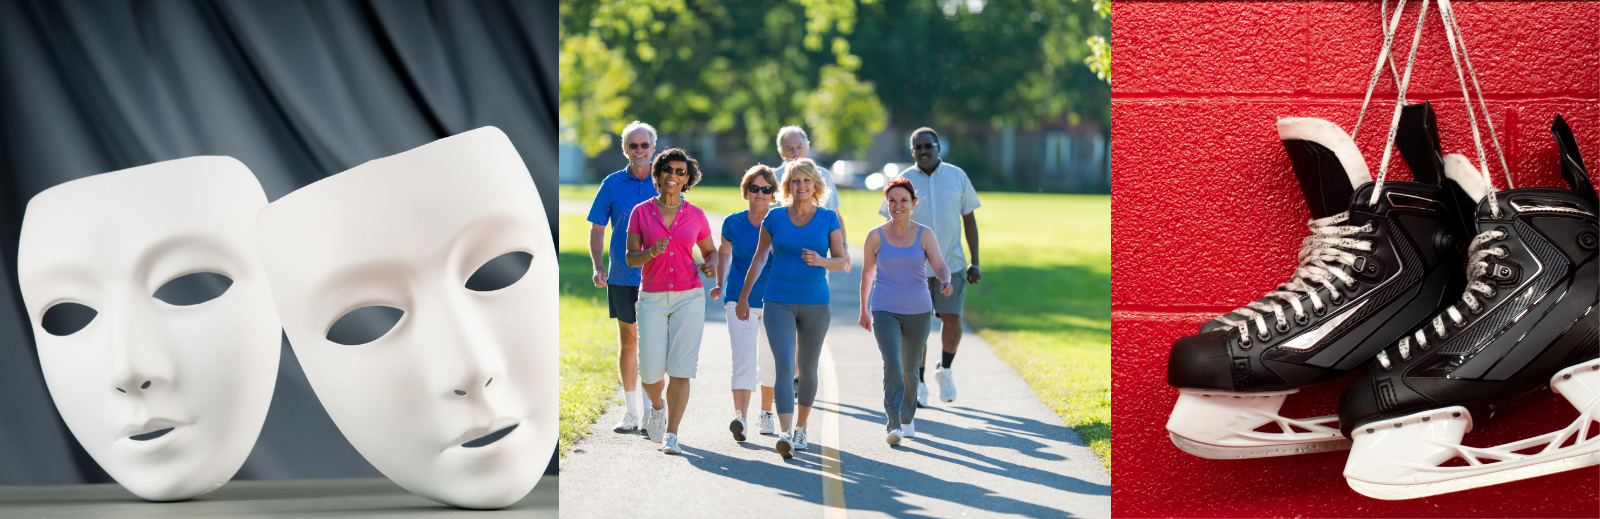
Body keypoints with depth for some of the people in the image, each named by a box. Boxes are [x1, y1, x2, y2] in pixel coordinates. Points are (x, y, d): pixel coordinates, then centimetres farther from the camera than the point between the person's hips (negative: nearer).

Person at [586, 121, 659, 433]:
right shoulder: (612, 184, 4)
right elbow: (597, 230, 6)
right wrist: (598, 267, -7)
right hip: (622, 277, 1)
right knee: (628, 340, 6)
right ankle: (631, 413, 14)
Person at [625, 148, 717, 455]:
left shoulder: (696, 216, 4)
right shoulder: (641, 212, 2)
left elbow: (710, 251, 17)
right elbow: (630, 258, 0)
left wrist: (709, 266, -6)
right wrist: (651, 252, -20)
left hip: (688, 299, 0)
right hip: (652, 300, 0)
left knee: (680, 370, -8)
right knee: (650, 374, -4)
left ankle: (671, 437, -2)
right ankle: (657, 406, 30)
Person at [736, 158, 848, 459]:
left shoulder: (828, 219, 2)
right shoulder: (774, 218, 2)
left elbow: (842, 261, 4)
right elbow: (759, 259, 10)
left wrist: (820, 261, -17)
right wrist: (743, 297, 12)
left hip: (815, 304, 1)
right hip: (779, 302, -1)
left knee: (807, 369, 11)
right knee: (783, 365, -16)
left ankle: (801, 426, 31)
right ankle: (786, 434, -25)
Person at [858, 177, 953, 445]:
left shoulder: (924, 235, -2)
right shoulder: (876, 236, -2)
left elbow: (940, 267, -10)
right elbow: (867, 273, 10)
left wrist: (945, 282, -34)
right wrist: (863, 310, 17)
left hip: (918, 312, 2)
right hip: (884, 312, -2)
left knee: (909, 370, 13)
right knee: (892, 363, -21)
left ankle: (908, 419, 37)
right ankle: (894, 424, -23)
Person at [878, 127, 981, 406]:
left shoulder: (957, 176, 5)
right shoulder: (904, 181, 0)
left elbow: (969, 219, 10)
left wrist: (974, 262, 5)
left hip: (951, 264, 1)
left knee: (951, 320, -7)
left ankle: (945, 369, 20)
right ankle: (918, 384, 12)